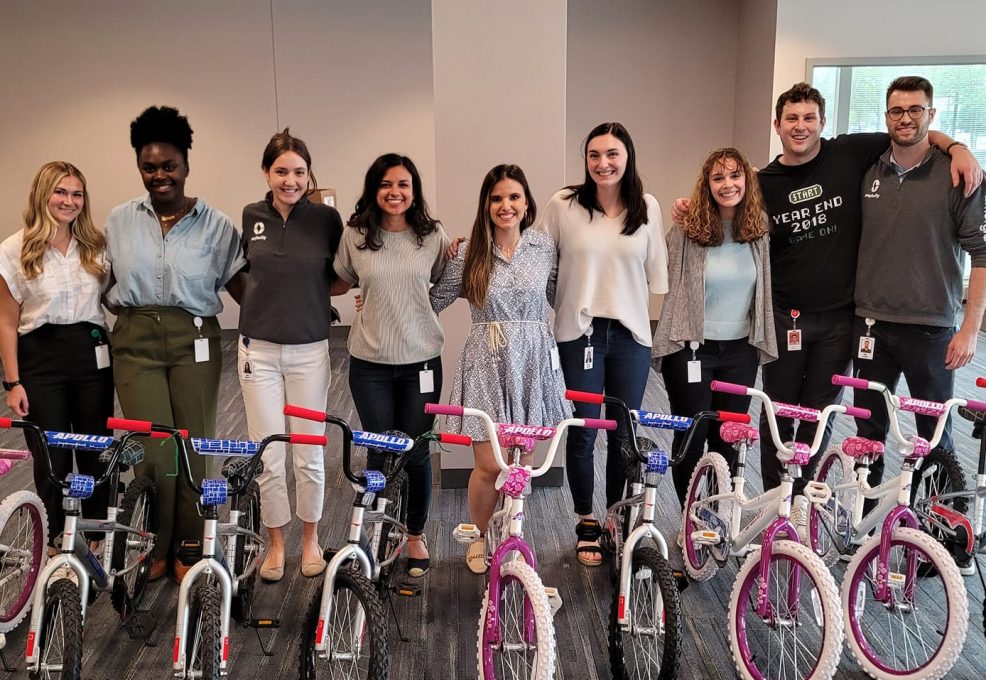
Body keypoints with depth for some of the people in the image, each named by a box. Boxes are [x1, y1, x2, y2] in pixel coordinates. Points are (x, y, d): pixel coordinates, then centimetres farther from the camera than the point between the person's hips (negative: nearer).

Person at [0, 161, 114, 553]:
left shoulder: (95, 246, 5)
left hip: (92, 355, 2)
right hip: (41, 359, -2)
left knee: (97, 453, 7)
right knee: (51, 457, 3)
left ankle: (100, 541, 23)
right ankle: (55, 543, 21)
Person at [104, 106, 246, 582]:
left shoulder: (215, 225, 0)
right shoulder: (119, 221, 7)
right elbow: (107, 284, 17)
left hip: (194, 341, -1)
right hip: (136, 342, 1)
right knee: (155, 450, -2)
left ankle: (188, 550, 22)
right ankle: (155, 550, 18)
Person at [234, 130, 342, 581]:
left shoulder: (326, 218, -4)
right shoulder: (250, 217, 1)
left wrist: (311, 296, -4)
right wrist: (262, 295, 4)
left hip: (309, 350, -1)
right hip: (258, 350, 1)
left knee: (309, 456, 7)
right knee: (267, 458, 5)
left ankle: (310, 539, 29)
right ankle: (276, 542, 25)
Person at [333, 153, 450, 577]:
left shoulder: (432, 236, -3)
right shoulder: (355, 236, -3)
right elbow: (340, 284, 11)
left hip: (421, 360, 0)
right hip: (370, 363, 0)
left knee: (417, 453, 7)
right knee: (380, 452, 8)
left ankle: (416, 537, 29)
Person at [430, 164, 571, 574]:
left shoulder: (544, 247, 3)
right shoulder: (468, 253, -1)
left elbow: (559, 299, 11)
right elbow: (433, 301, 5)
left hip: (533, 361, 2)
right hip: (486, 361, -1)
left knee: (522, 461, 9)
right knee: (489, 464, -3)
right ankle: (479, 536, 24)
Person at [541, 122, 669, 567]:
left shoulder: (647, 208, 4)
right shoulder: (563, 205, -4)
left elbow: (656, 274, 9)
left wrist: (659, 320, 6)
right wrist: (564, 308, 3)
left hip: (631, 334, 2)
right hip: (579, 333, -2)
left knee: (624, 434, 9)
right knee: (583, 433, 5)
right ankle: (586, 525, 23)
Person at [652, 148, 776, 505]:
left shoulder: (759, 227, 1)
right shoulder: (686, 230, -9)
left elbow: (763, 289, 9)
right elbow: (669, 284, -2)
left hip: (740, 350, 3)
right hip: (691, 347, -3)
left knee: (728, 439, 11)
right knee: (692, 437, 6)